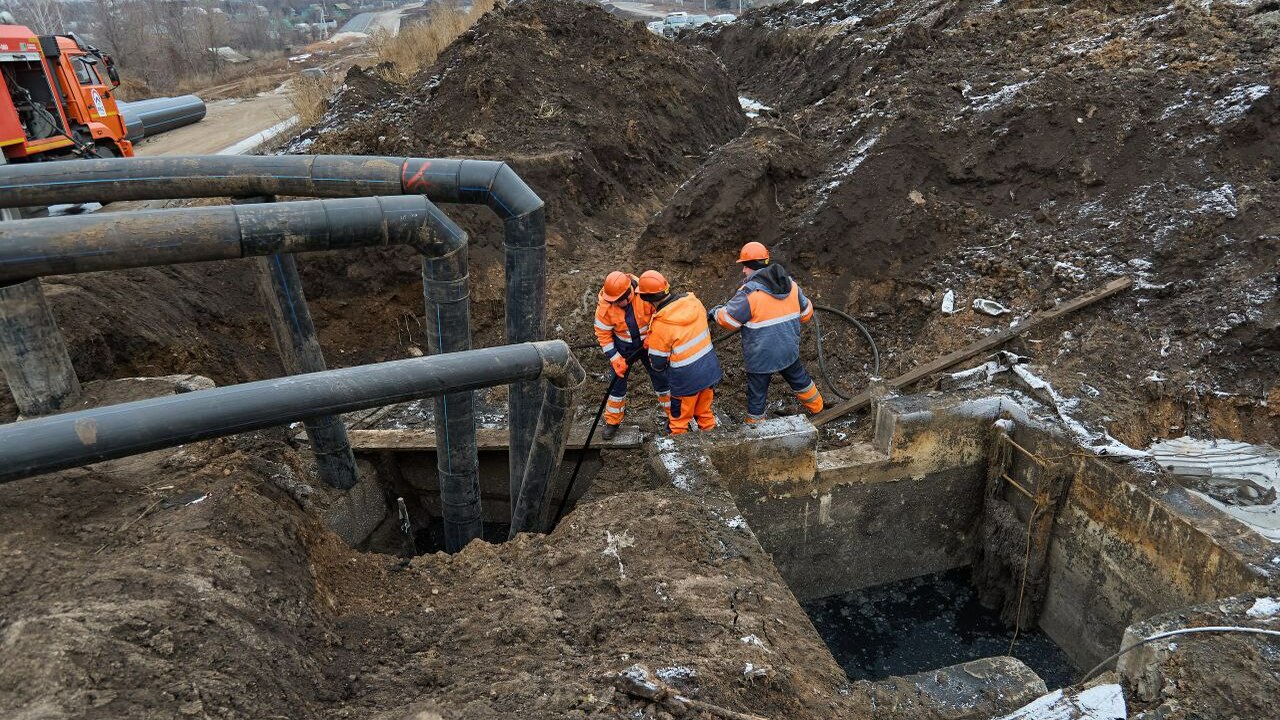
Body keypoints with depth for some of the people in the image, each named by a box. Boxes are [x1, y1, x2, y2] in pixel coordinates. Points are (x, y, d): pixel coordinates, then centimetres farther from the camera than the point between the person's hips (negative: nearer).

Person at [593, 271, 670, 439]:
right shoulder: (605, 306, -25)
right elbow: (602, 333, -14)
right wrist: (615, 358, -18)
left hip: (648, 343, 0)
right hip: (623, 347, 0)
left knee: (660, 378, 10)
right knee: (618, 380, 2)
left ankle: (673, 415, 29)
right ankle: (612, 422, 19)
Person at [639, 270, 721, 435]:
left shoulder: (659, 325, -25)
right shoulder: (694, 302, -9)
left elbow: (658, 364, -14)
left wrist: (650, 345, 6)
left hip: (686, 379, -5)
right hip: (710, 368, 6)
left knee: (679, 419, 17)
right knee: (704, 410, 27)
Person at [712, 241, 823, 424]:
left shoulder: (749, 293, -24)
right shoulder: (791, 284, -3)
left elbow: (729, 319, -16)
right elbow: (806, 312, 9)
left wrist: (716, 312, 5)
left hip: (761, 357, -6)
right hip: (789, 351, 6)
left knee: (756, 395, 12)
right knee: (799, 378, 30)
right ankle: (816, 407, 52)